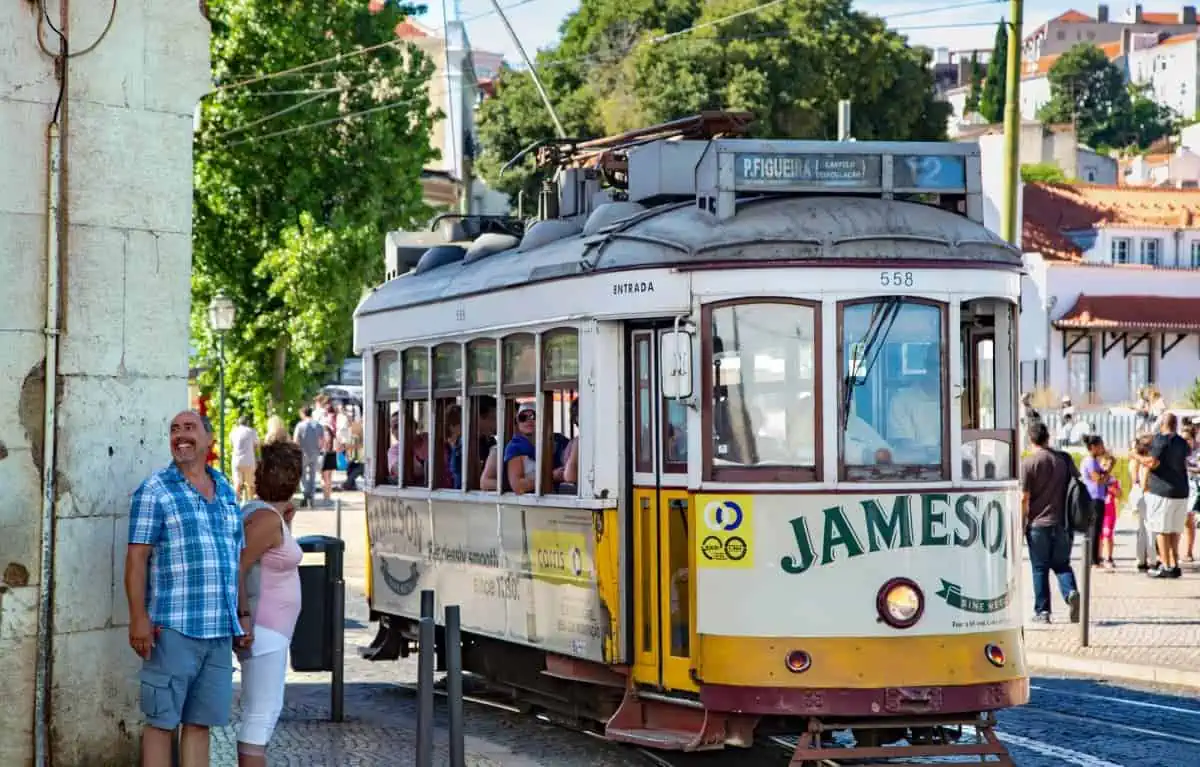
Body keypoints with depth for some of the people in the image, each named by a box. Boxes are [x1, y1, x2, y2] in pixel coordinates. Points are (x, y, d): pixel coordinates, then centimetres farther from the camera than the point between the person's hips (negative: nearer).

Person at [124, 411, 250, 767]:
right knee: (162, 721, -2)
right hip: (173, 628, -5)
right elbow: (136, 557, -7)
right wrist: (138, 618, -16)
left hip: (219, 630, 6)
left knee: (200, 723, 8)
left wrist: (243, 615, 15)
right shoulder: (155, 491, -2)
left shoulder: (226, 492, 15)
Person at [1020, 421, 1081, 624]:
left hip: (1038, 523, -3)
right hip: (1062, 522, 3)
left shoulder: (1028, 463, -10)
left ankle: (1042, 612, 7)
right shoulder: (1064, 459, 3)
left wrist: (1021, 524, -4)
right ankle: (1071, 592, -12)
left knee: (1040, 569, 6)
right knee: (1061, 564, 14)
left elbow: (1024, 498, -12)